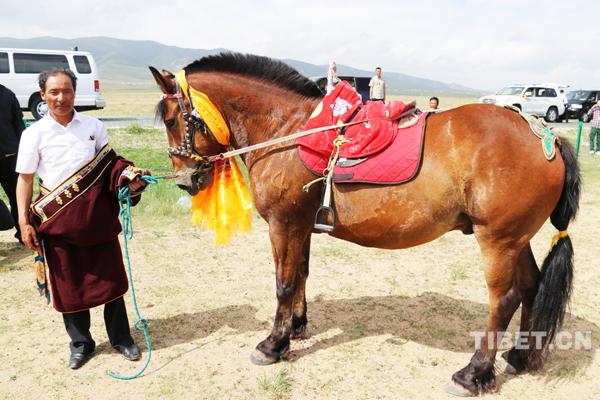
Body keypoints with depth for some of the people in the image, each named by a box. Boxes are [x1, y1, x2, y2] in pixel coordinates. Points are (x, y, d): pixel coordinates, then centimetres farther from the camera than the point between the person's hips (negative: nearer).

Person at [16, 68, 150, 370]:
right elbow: (25, 179, 0)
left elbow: (110, 163, 12)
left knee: (110, 275, 8)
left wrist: (129, 177, -8)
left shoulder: (93, 126, 2)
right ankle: (80, 342, 30)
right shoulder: (34, 133, -3)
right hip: (59, 218, -1)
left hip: (97, 213, 1)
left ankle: (121, 338, 25)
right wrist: (24, 222, -5)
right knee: (68, 282, 10)